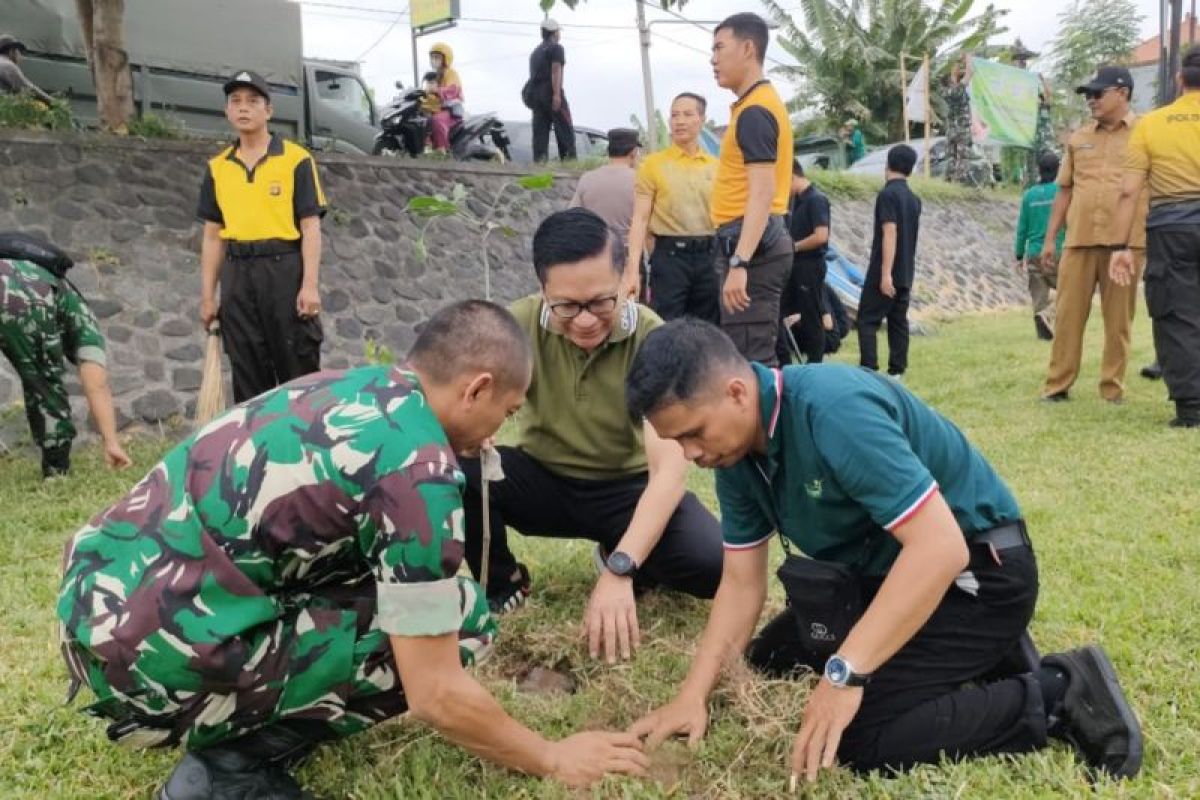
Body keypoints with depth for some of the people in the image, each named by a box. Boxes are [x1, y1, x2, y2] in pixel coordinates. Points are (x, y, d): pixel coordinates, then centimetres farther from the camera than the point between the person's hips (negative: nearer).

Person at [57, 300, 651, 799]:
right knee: (459, 619, -6)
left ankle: (235, 728, 15)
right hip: (150, 648, -9)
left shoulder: (354, 387, 8)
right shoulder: (418, 467, -17)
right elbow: (435, 695, -14)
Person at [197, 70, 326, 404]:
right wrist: (207, 295, 10)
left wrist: (310, 285, -14)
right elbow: (213, 236, 14)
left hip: (285, 269, -4)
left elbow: (310, 227, -4)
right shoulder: (217, 167, 13)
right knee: (248, 376, 8)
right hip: (238, 276, 4)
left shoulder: (296, 159, 1)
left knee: (300, 371, -1)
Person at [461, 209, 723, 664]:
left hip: (627, 487, -1)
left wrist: (621, 568, -42)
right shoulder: (520, 324, -17)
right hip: (543, 479, 1)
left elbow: (670, 467, -29)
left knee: (714, 564, -28)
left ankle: (615, 556, 6)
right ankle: (500, 585, 0)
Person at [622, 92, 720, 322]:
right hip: (670, 255, -3)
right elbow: (640, 219, -3)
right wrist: (632, 270, -13)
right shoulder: (653, 163, 1)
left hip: (709, 256, 4)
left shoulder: (716, 167, 10)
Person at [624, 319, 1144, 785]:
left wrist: (845, 673, -36)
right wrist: (693, 694, -11)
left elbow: (940, 546, -35)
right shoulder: (736, 456, -4)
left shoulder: (834, 409, -32)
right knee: (767, 661, 16)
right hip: (882, 570, 9)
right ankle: (978, 656, 14)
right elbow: (742, 582, 0)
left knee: (862, 739, -20)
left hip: (975, 569, -9)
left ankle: (1059, 695, -4)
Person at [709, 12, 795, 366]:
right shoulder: (759, 105, 19)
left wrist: (739, 262, -30)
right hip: (757, 241, 11)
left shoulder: (754, 112, -13)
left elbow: (762, 192, -23)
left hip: (751, 244, -11)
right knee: (757, 355, 14)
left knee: (748, 359, -10)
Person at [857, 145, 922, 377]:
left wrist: (885, 273, -22)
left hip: (885, 272, -7)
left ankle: (869, 370, -11)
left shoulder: (887, 194, -12)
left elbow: (890, 234, -20)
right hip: (905, 273, 8)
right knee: (898, 322, 9)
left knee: (867, 320, -4)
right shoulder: (914, 199, 12)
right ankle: (896, 372, 9)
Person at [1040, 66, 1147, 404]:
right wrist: (1050, 237, 11)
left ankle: (1113, 388, 14)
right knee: (1067, 315, 3)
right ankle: (1057, 384, 11)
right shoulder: (1078, 138, 13)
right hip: (1078, 240, 3)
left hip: (1126, 242, -3)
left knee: (1118, 320, 4)